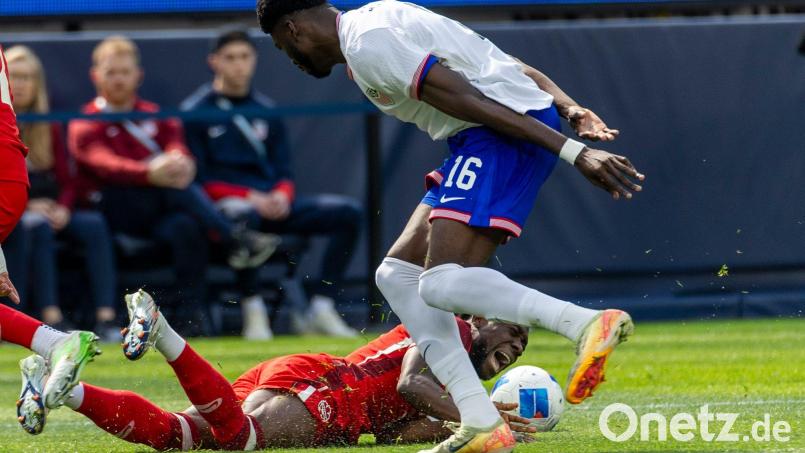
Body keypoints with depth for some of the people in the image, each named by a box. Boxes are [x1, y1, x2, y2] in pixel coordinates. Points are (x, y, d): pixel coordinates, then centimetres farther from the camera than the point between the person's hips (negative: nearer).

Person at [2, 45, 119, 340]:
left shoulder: (48, 128, 16)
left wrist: (62, 209, -6)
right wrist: (28, 206, -17)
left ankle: (106, 317, -36)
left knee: (94, 224, -24)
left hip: (51, 213, 4)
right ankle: (51, 317, -45)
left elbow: (67, 179, 15)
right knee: (37, 227, -37)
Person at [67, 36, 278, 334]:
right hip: (114, 207, -3)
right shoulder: (85, 125, 8)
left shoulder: (155, 116, 23)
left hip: (158, 214, 3)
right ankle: (235, 240, -40)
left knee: (186, 226, -34)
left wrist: (180, 161, -29)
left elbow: (177, 147, 0)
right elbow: (104, 164, -15)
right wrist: (150, 173, -36)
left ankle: (194, 317, -37)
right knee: (175, 185, -32)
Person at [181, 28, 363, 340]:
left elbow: (284, 172, 16)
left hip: (274, 204, 6)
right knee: (241, 215, -43)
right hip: (226, 203, -6)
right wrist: (250, 198, -18)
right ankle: (253, 310, -30)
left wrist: (282, 195, -8)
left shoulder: (265, 110, 18)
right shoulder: (195, 112, 1)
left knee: (348, 212, -13)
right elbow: (200, 180, -7)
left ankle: (321, 308, -17)